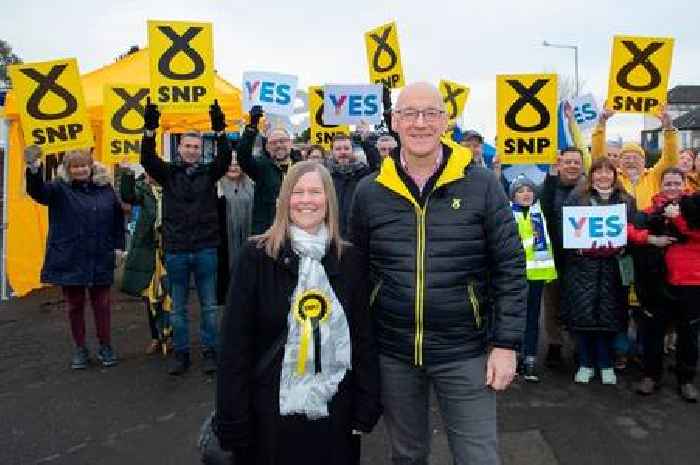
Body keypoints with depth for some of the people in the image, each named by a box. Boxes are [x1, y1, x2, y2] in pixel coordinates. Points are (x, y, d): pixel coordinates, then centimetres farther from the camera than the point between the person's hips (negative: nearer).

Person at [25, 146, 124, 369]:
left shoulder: (105, 188, 5)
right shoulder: (60, 188, -2)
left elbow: (118, 217, 12)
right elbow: (38, 191, -23)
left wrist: (118, 245, 6)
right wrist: (33, 170, -43)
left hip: (100, 259, 1)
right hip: (69, 259, -1)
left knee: (102, 303, 9)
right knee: (74, 304, 9)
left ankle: (105, 346, 22)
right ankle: (80, 348, 23)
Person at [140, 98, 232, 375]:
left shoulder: (209, 173, 4)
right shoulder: (169, 173, 4)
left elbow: (225, 158, -12)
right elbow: (147, 159, -10)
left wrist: (219, 130, -25)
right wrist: (150, 129, -23)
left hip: (206, 250, 0)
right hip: (176, 251, 1)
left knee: (209, 306, 9)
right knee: (177, 308, 11)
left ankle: (209, 351, 21)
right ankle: (180, 353, 23)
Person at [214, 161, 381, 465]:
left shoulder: (350, 259, 1)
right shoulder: (257, 256, -6)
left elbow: (364, 337, 4)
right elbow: (235, 342, -7)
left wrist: (367, 406, -1)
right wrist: (232, 420, -9)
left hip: (333, 410, 2)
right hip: (271, 410, -2)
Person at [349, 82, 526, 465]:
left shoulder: (481, 185, -6)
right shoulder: (369, 192, -1)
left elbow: (510, 267, -4)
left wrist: (506, 344, -7)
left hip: (465, 352, -1)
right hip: (392, 353, 2)